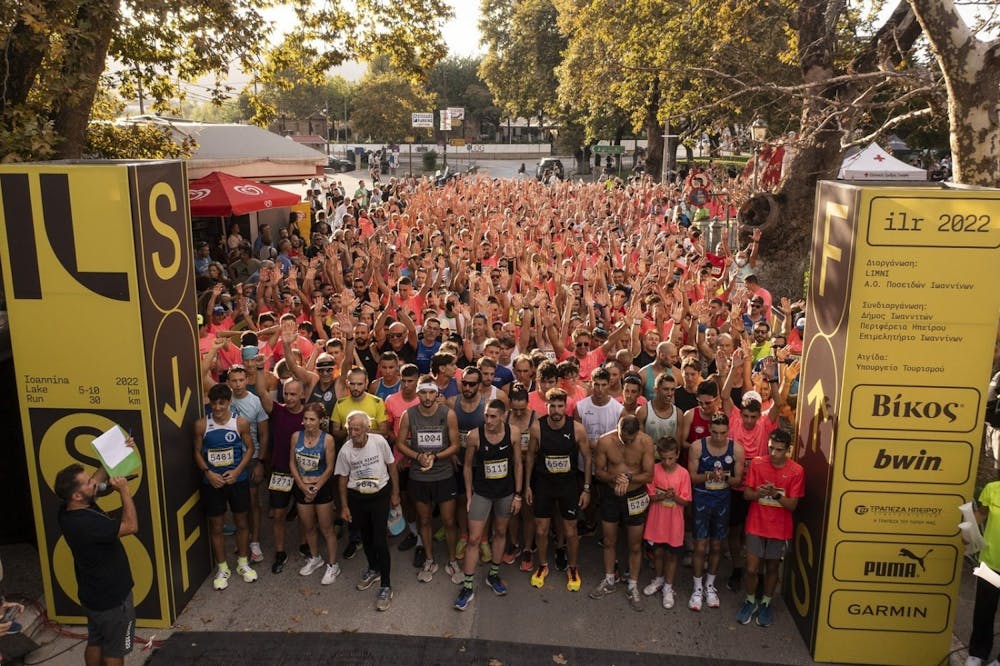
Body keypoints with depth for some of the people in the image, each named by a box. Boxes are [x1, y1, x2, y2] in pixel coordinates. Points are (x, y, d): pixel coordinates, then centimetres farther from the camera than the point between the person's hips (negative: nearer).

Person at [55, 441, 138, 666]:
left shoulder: (69, 510, -8)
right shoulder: (86, 523, -35)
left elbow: (100, 476, 4)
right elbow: (131, 526, -30)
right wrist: (124, 490, -24)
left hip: (93, 594, 8)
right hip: (112, 597, -8)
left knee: (95, 642, 25)